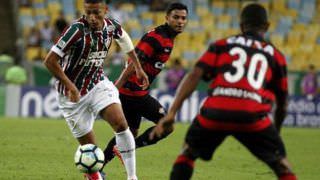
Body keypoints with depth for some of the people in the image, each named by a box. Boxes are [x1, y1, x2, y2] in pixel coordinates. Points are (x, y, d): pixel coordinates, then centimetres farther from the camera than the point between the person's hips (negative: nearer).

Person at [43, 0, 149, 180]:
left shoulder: (112, 26, -7)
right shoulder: (77, 30, -25)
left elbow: (125, 40, 19)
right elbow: (50, 61, -24)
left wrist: (138, 68, 25)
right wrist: (70, 87, -27)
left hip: (98, 84, 3)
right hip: (74, 94, -3)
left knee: (121, 124, -19)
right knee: (88, 145, 0)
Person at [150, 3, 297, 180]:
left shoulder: (221, 45, 21)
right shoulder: (275, 56, 22)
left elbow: (194, 75, 6)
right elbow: (282, 102, 28)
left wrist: (171, 112, -1)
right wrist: (276, 129, 46)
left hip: (215, 112, 1)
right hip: (252, 116, -1)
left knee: (188, 152, 26)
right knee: (281, 164, 13)